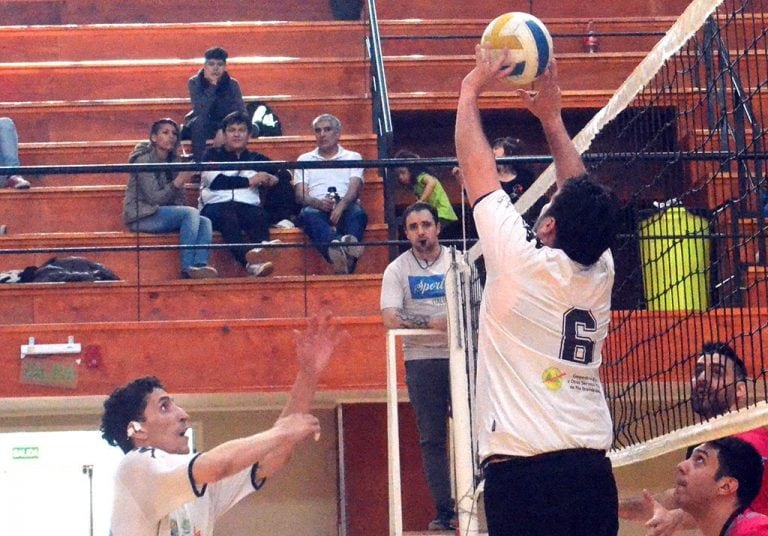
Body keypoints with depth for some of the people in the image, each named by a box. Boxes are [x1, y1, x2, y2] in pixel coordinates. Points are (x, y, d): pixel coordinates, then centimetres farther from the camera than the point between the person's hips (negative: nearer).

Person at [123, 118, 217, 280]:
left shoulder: (173, 160, 11)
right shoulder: (144, 160, -11)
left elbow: (178, 199, 13)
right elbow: (154, 199, -18)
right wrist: (178, 182, -29)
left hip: (164, 214, 7)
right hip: (141, 216, -7)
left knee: (204, 222, -16)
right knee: (191, 213, -27)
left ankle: (200, 265, -37)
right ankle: (187, 268, -33)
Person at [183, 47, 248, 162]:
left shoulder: (232, 84, -10)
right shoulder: (195, 82, -15)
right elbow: (200, 111, -30)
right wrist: (212, 85, -35)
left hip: (224, 126, 2)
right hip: (200, 127, -1)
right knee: (199, 121, -36)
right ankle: (198, 163, -34)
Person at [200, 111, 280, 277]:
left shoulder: (257, 159, 27)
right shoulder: (213, 155, 20)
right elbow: (216, 181, 1)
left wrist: (272, 179, -7)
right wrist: (249, 181, 2)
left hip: (248, 206, 3)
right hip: (215, 206, -3)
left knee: (259, 215, -33)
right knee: (228, 215, -38)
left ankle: (262, 247, -65)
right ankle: (250, 259, -65)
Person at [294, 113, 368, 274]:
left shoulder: (353, 157, 23)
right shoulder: (304, 160, 25)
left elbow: (354, 188, 3)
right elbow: (300, 195, 10)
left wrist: (342, 205, -21)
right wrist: (319, 203, -15)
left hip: (345, 208, 0)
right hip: (316, 208, 0)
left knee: (357, 212, -36)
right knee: (308, 214, -37)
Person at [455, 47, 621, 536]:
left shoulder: (523, 263, -5)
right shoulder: (600, 271, 8)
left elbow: (477, 168, 5)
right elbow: (582, 195, 25)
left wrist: (472, 88, 17)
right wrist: (552, 116, 30)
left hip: (523, 472, -6)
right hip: (593, 470, 6)